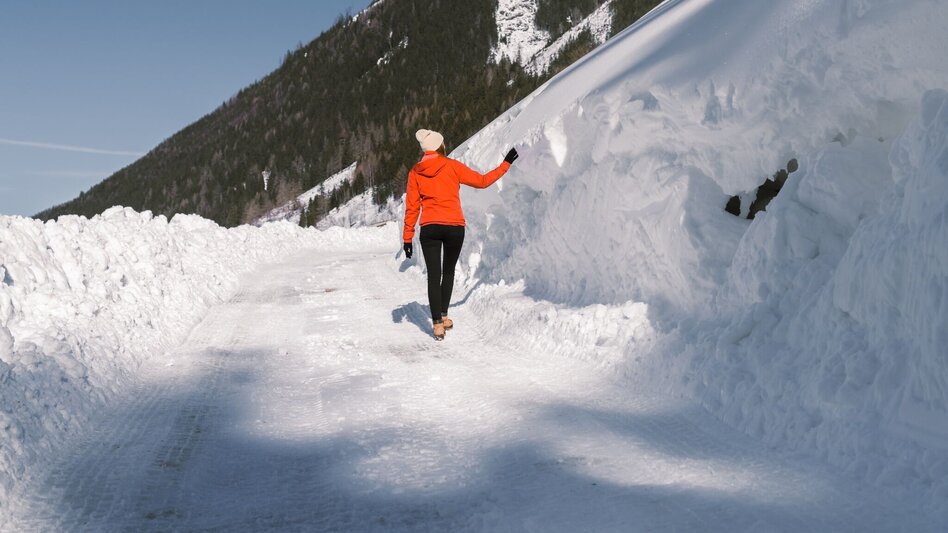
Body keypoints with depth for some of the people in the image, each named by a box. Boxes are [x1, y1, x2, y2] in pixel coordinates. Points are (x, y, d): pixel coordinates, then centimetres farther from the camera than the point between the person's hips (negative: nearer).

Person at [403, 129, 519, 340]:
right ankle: (443, 316, 18)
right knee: (448, 271, 19)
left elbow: (412, 207, 4)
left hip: (429, 228, 1)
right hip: (454, 227, -1)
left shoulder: (415, 172, 5)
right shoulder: (452, 166, -1)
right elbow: (482, 181, 4)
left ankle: (437, 323, -5)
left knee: (434, 275, 3)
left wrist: (407, 237, 7)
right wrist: (506, 164, 15)